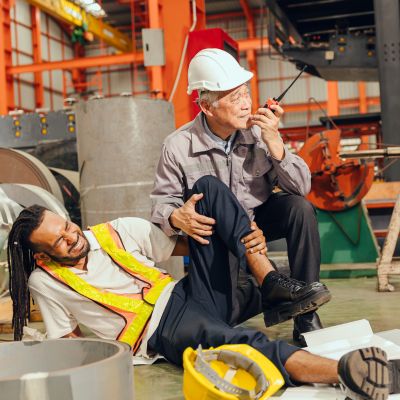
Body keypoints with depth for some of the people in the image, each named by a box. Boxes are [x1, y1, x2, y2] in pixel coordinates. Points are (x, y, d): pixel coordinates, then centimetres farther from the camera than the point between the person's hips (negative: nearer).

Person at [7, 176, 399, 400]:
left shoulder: (116, 232, 11)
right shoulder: (45, 282, 4)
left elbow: (183, 245, 13)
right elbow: (69, 339, 12)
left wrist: (244, 241, -4)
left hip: (193, 293, 6)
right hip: (163, 330, -5)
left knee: (207, 186, -5)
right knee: (226, 336, -44)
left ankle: (270, 282, -16)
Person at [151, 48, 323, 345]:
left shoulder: (259, 131, -12)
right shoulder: (178, 147, -16)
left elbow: (301, 187, -13)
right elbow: (162, 201, -9)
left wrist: (273, 141, -24)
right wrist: (177, 217, -33)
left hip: (260, 217, 3)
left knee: (301, 208, -27)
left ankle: (306, 314, -18)